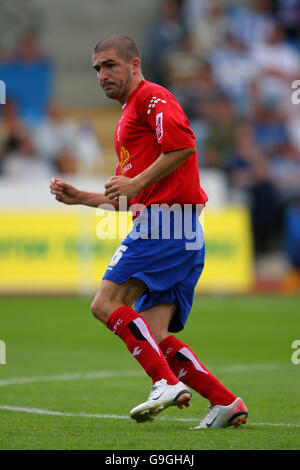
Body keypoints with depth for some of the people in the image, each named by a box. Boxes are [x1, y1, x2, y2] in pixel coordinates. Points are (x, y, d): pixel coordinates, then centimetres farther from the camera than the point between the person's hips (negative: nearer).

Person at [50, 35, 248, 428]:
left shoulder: (151, 95, -1)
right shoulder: (130, 115, 29)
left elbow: (183, 146, -18)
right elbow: (125, 200, 32)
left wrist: (135, 183, -14)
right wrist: (79, 197, 22)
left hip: (166, 223, -10)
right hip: (186, 235, 10)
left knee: (107, 303, -13)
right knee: (155, 336, 2)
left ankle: (167, 382, -22)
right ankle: (226, 402, -2)